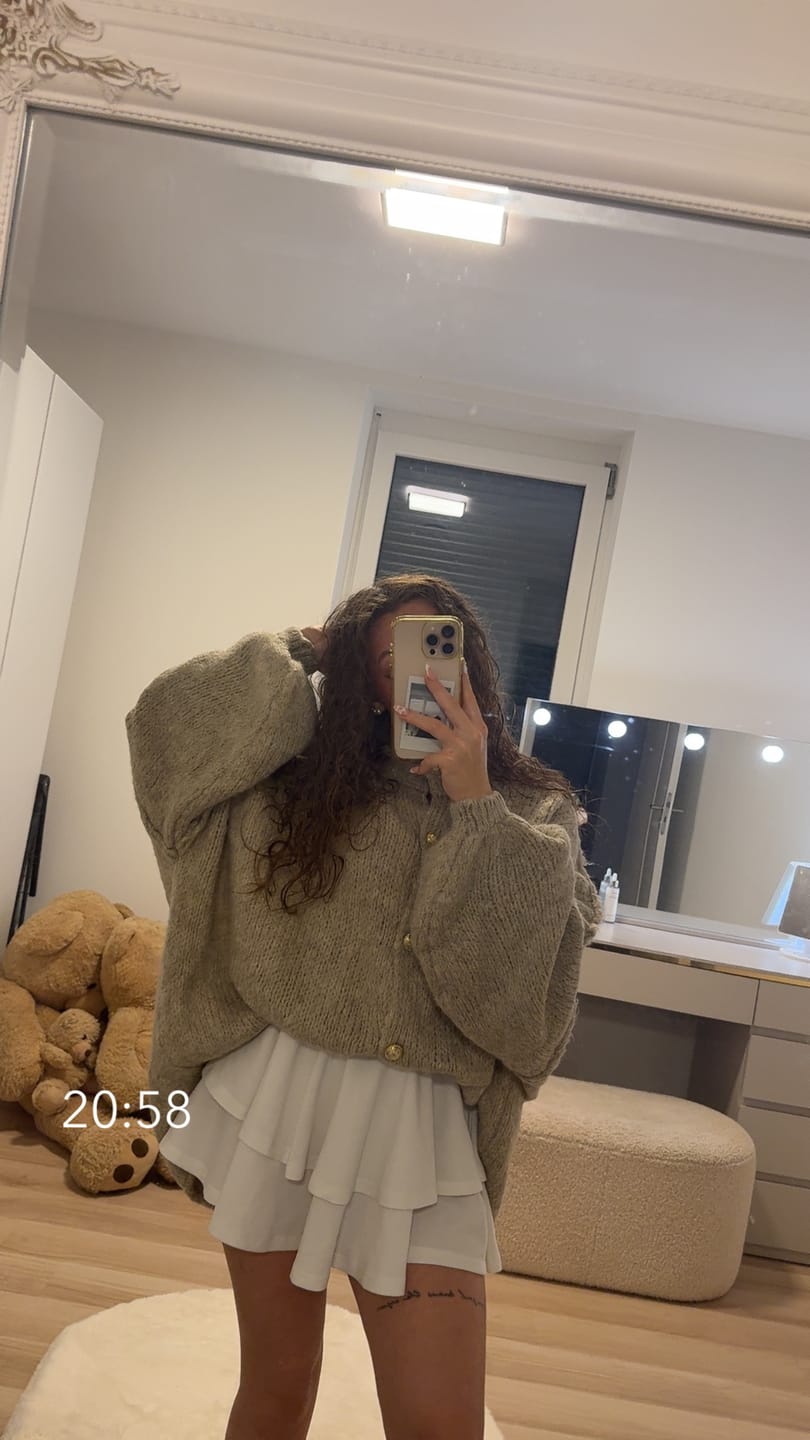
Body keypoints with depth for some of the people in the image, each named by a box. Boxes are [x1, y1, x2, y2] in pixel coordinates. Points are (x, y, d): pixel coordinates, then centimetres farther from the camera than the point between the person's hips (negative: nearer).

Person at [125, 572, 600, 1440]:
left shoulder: (533, 813, 6)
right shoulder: (315, 774, 7)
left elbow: (527, 962, -9)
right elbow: (168, 721, -2)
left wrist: (473, 801, -12)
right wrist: (296, 656, 5)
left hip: (422, 1127, 0)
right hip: (277, 1098, 1)